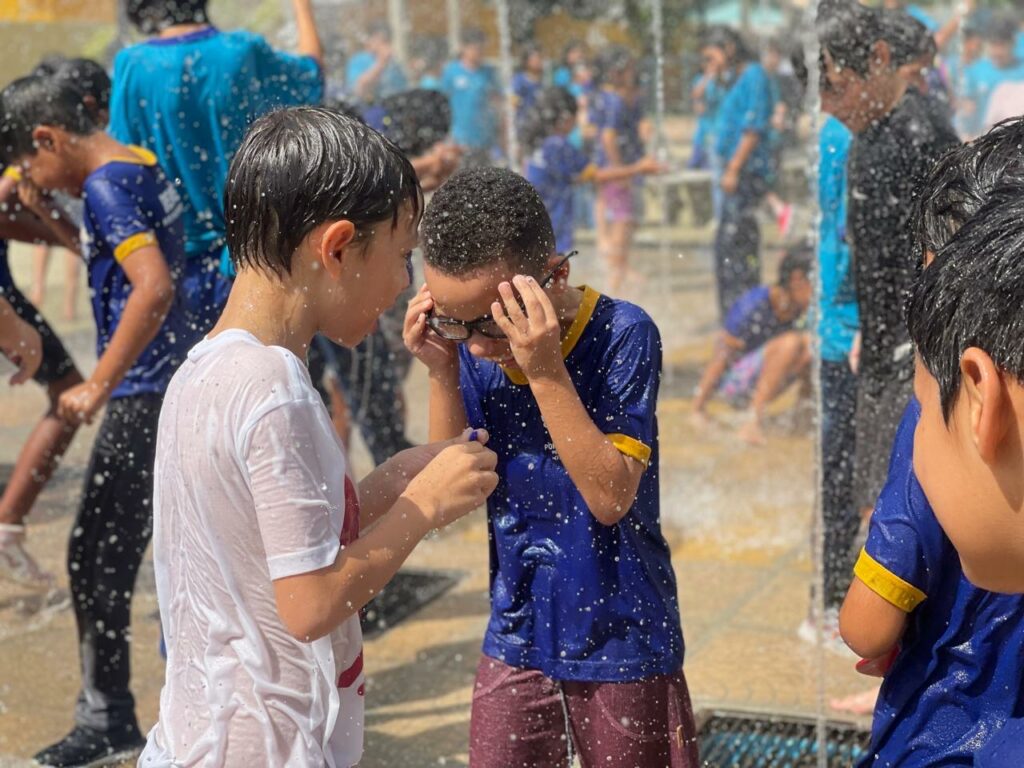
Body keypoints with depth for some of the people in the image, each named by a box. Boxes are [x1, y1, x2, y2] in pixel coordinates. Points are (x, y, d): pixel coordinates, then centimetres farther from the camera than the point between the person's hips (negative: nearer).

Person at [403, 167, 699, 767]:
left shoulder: (623, 335, -19)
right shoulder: (469, 346, -6)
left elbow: (611, 497, -24)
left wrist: (545, 371, -32)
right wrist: (443, 373, -16)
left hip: (621, 644, -4)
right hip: (516, 639, 4)